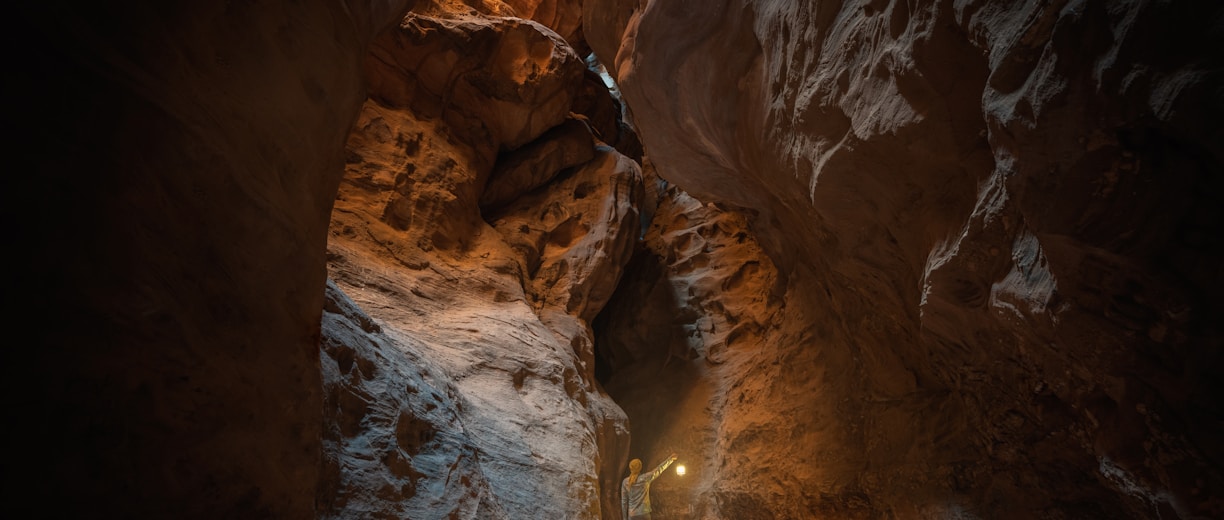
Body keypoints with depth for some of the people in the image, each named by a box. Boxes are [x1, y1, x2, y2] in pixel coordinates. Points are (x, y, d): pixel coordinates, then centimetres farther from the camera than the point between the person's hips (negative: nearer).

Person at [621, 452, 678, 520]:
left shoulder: (625, 482, -1)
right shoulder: (645, 478, -6)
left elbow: (624, 501, 3)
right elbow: (659, 469, 5)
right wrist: (671, 459, 18)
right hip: (644, 514, -2)